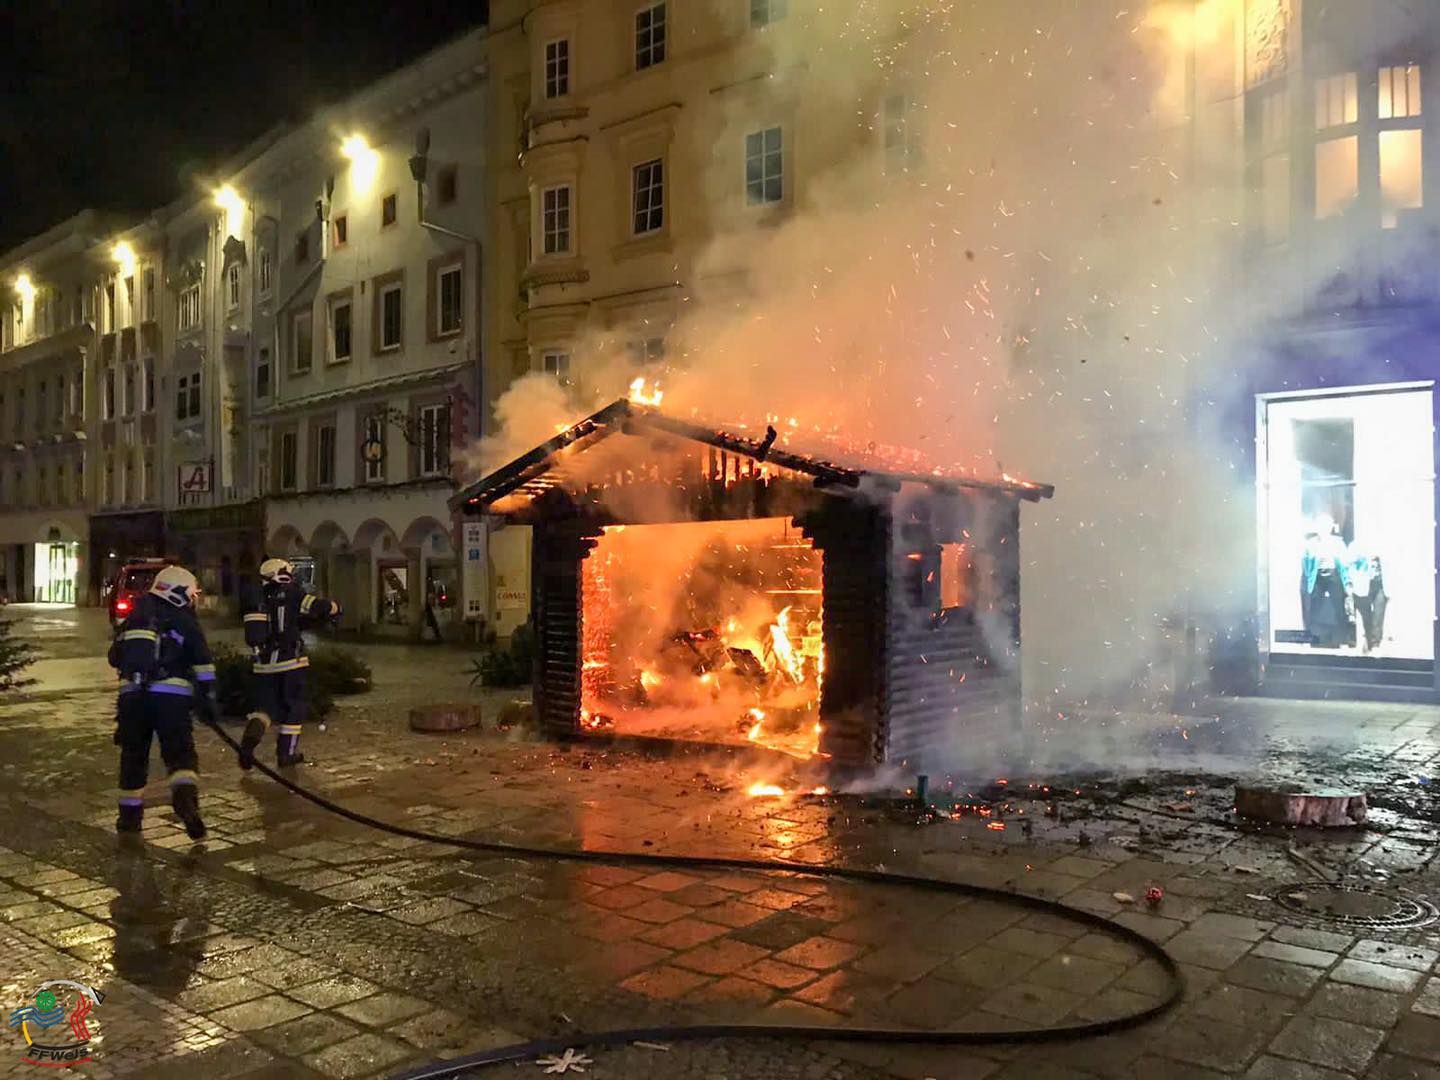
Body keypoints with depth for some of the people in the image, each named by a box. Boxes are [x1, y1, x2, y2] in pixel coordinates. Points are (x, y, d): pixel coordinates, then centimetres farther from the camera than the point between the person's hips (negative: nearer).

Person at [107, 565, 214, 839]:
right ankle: (185, 796, -27)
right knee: (180, 752, -2)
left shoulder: (133, 619, 18)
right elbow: (203, 663, -2)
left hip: (132, 694, 4)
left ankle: (130, 816, 23)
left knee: (133, 755, 17)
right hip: (171, 696, -4)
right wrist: (208, 698, 4)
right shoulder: (183, 621, 4)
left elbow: (115, 658, 25)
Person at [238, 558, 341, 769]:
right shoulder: (291, 594, -4)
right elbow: (319, 607, -12)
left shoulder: (258, 601, 12)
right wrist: (335, 608, 10)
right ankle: (287, 753, 12)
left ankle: (252, 733, -13)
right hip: (290, 661, -4)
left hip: (263, 664, 4)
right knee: (293, 706, 9)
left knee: (265, 704, 16)